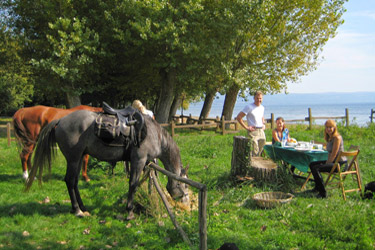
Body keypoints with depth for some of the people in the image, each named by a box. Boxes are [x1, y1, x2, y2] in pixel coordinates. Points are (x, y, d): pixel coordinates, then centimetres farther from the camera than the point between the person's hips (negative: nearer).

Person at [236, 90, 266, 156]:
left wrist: (263, 124, 15)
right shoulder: (249, 107, -8)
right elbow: (238, 117, -11)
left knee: (260, 151, 9)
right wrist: (246, 127, -12)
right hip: (253, 131, -7)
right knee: (254, 153, -11)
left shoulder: (262, 108, 14)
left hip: (261, 131, 7)